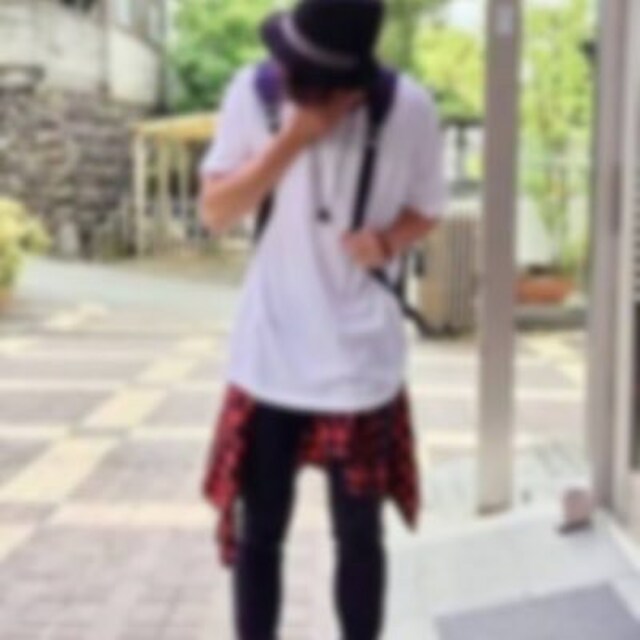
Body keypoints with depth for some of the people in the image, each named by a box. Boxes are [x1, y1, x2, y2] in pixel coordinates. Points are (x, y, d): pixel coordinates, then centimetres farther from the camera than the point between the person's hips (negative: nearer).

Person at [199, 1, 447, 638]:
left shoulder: (409, 109, -10)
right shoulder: (254, 91, -7)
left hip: (361, 362, -1)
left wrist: (387, 240, -18)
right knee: (257, 531, 10)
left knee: (358, 533, 11)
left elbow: (426, 211, 5)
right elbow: (215, 212, -7)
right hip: (269, 357, 1)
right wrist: (291, 140, -19)